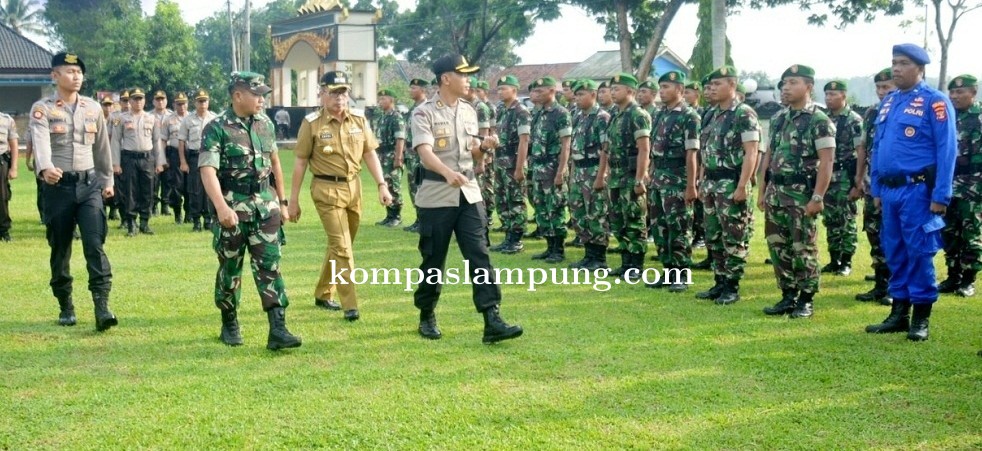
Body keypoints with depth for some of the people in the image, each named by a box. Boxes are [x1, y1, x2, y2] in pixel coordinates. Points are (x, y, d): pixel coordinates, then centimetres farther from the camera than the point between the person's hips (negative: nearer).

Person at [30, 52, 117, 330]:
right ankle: (66, 307, 20)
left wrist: (107, 179, 18)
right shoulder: (42, 109, -5)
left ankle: (102, 306, -16)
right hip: (58, 186, -2)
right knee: (60, 249, 8)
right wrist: (45, 168, -42)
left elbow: (102, 146, 17)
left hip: (89, 184, 2)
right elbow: (40, 141, -24)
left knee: (95, 244, -11)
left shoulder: (93, 108, 9)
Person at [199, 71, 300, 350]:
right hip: (233, 208, -4)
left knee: (270, 267, -2)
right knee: (230, 269, 9)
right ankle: (229, 325, 26)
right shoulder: (216, 129, -10)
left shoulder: (265, 124, 8)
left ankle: (278, 331, -5)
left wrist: (282, 201, 18)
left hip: (265, 207, 4)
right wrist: (221, 207, -33)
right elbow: (208, 170, -20)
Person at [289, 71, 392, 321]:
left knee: (339, 244, 15)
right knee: (341, 246, -9)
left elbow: (370, 154, 9)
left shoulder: (359, 121, 6)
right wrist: (293, 200, -3)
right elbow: (300, 162, -3)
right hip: (327, 190, -5)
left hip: (354, 187, 5)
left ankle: (323, 294, 32)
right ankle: (350, 304, -6)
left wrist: (382, 185, -1)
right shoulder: (311, 123, -5)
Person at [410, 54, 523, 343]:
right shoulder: (424, 113, -8)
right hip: (436, 196, -5)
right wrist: (448, 173, -42)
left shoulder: (469, 112, 11)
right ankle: (427, 316, 25)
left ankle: (492, 321, -9)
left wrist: (484, 148, -5)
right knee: (433, 260, 6)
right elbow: (425, 152, -24)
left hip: (469, 193, 5)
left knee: (479, 257, -5)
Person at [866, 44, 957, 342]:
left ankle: (921, 319, 8)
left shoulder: (934, 101, -7)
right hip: (890, 190, 7)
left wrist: (941, 195, -16)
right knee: (894, 253, 12)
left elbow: (946, 150, -11)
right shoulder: (888, 102, 14)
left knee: (919, 252, -1)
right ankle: (899, 314, 22)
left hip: (918, 189, -7)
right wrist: (877, 189, 15)